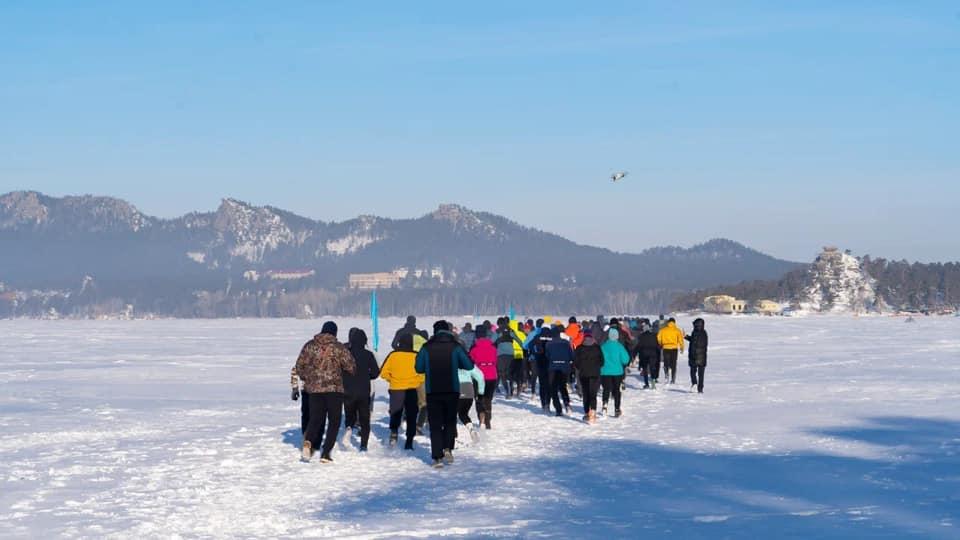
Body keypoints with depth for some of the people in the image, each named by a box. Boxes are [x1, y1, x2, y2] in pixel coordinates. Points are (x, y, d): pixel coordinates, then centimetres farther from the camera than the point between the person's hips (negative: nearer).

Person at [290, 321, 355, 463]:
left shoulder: (310, 346, 4)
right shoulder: (339, 347, -5)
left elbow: (298, 368, 7)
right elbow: (350, 367, -3)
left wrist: (295, 386, 20)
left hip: (314, 389, 3)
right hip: (334, 389, -3)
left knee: (315, 419, 12)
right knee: (334, 421, 9)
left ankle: (308, 442, -16)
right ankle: (326, 452, -1)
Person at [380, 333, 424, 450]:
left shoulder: (393, 355, -6)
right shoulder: (416, 356, -10)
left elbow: (383, 373, -3)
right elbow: (423, 374, -9)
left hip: (396, 390, 1)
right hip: (412, 391, -1)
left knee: (395, 415, 18)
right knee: (411, 418, 11)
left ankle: (394, 431, -8)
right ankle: (409, 442, 7)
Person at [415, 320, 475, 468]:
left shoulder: (426, 348, -2)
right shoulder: (455, 347, -3)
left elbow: (419, 368, 3)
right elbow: (469, 365, -2)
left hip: (432, 391, 0)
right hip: (452, 390, 0)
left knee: (435, 424, 5)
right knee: (450, 421, 17)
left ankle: (437, 457, -2)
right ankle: (447, 448, -2)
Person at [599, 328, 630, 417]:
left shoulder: (603, 346, -5)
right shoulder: (619, 346, -9)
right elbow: (625, 359, -9)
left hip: (605, 372, 0)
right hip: (617, 372, 0)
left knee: (606, 389, 6)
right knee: (616, 390, 11)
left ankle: (605, 403, -21)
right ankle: (617, 409, 13)